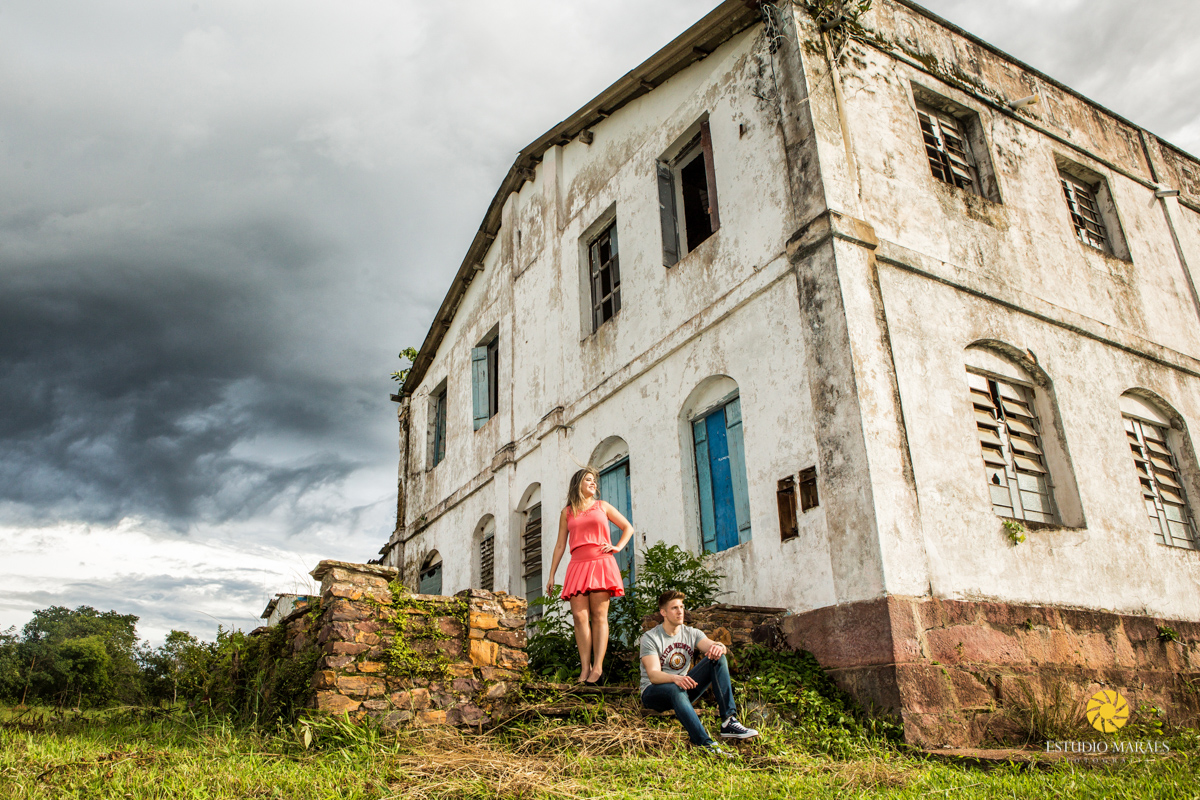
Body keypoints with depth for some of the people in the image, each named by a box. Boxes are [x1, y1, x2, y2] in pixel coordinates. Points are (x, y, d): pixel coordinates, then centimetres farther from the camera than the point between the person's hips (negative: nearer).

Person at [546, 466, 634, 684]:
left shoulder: (602, 506, 17)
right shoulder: (567, 512, 16)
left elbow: (628, 528, 21)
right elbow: (560, 545, 15)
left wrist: (618, 547, 5)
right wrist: (551, 575, 10)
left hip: (600, 564, -1)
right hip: (577, 565, 1)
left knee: (599, 615, -7)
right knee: (579, 616, -10)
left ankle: (597, 666, -11)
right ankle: (585, 668, -9)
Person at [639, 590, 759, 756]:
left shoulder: (691, 633, 7)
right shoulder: (650, 638, -9)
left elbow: (714, 646, -11)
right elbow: (654, 675, -23)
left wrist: (718, 647, -37)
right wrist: (675, 678, -44)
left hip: (685, 687, 5)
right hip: (653, 692, -5)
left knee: (718, 659, -15)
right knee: (676, 689, -41)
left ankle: (729, 721, -28)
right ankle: (705, 743, -51)